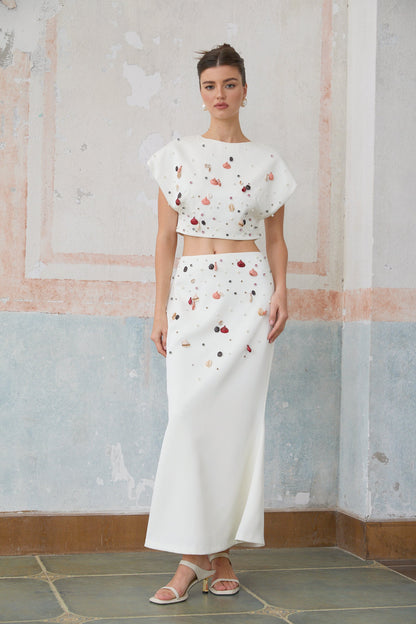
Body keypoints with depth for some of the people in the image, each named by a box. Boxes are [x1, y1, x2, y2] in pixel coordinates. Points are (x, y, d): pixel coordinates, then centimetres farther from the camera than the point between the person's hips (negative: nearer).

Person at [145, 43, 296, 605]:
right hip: (192, 291, 0)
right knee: (190, 420, -7)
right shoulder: (179, 155, 9)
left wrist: (280, 290, -4)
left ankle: (221, 550, 8)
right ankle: (194, 553, 0)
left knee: (237, 418, -3)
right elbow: (166, 236, 7)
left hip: (248, 292, 0)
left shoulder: (266, 162, 10)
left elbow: (276, 237, 13)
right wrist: (160, 308, 0)